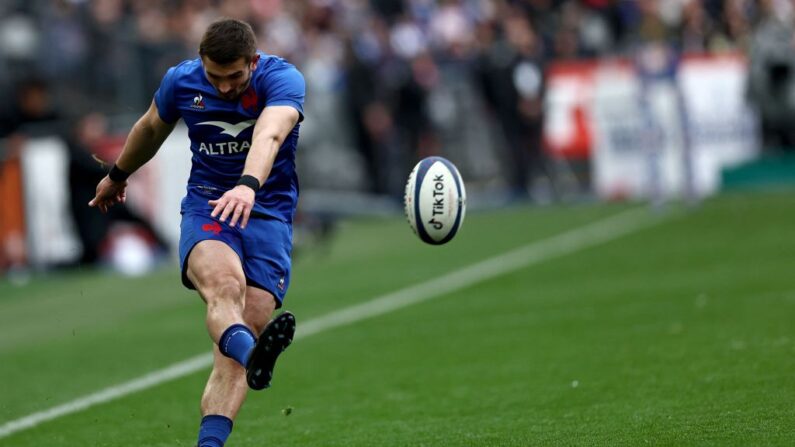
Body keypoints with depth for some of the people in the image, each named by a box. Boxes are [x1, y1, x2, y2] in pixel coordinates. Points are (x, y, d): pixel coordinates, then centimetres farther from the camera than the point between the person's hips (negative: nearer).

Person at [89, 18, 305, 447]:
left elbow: (269, 135, -34)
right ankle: (250, 351, -66)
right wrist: (117, 175, 39)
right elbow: (152, 127, 22)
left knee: (248, 321, -16)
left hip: (268, 212, 0)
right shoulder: (181, 81, 0)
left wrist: (248, 186, -53)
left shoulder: (282, 78, -13)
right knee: (224, 283, -34)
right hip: (205, 206, 0)